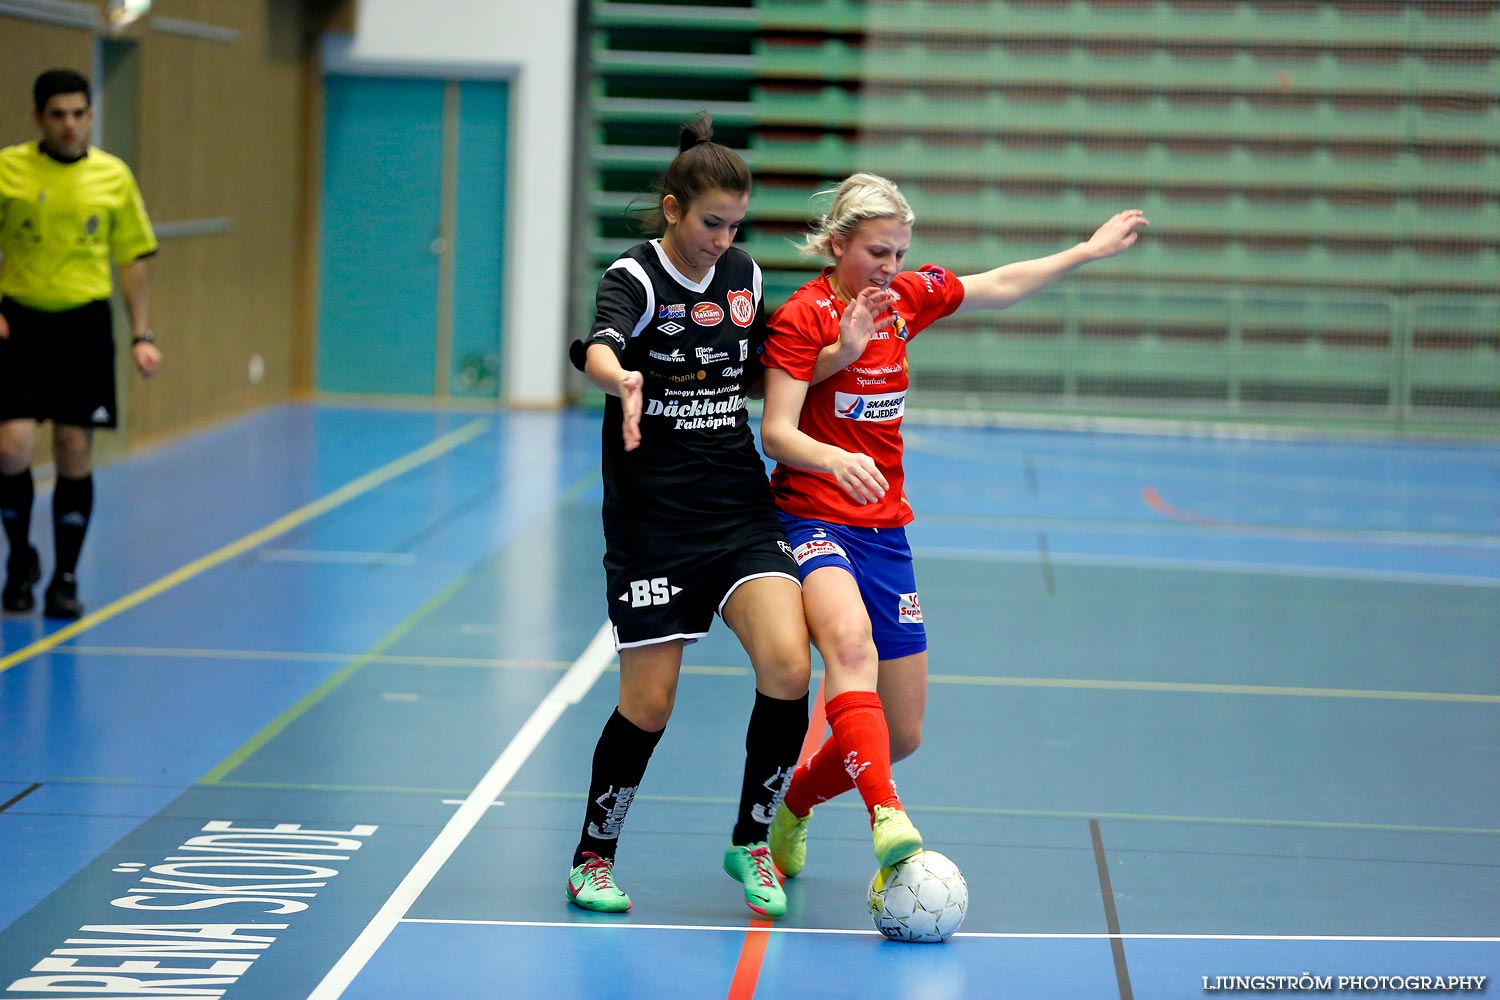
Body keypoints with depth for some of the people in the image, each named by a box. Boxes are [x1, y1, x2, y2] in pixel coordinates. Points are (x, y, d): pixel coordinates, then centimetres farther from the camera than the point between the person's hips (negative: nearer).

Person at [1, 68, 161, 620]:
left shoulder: (114, 176, 4)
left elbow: (132, 257, 11)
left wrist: (141, 335, 7)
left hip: (84, 325, 2)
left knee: (74, 453, 2)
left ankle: (65, 579, 15)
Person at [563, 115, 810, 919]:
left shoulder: (745, 275, 8)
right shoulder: (636, 277, -9)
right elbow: (597, 347, -31)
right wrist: (623, 379, -54)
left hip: (741, 512, 4)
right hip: (652, 520, -4)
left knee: (788, 670, -15)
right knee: (648, 704, -2)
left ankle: (752, 842, 5)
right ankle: (593, 857, 21)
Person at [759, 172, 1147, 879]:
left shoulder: (906, 296, 8)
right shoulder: (803, 316, -10)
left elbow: (1000, 287, 24)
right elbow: (776, 433, -18)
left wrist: (1090, 250, 27)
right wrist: (835, 460, -37)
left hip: (885, 529, 7)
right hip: (812, 520, -7)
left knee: (902, 734, 5)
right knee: (850, 641, -38)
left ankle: (793, 805, 31)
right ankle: (887, 820, -51)